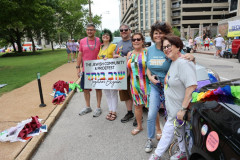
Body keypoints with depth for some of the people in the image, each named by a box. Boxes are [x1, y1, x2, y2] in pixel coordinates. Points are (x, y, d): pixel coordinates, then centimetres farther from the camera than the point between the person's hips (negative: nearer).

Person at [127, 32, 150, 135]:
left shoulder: (147, 52, -5)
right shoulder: (129, 54, 11)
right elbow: (127, 69, 19)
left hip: (147, 84, -5)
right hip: (135, 85, 5)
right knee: (137, 105, 15)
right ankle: (139, 126, 34)